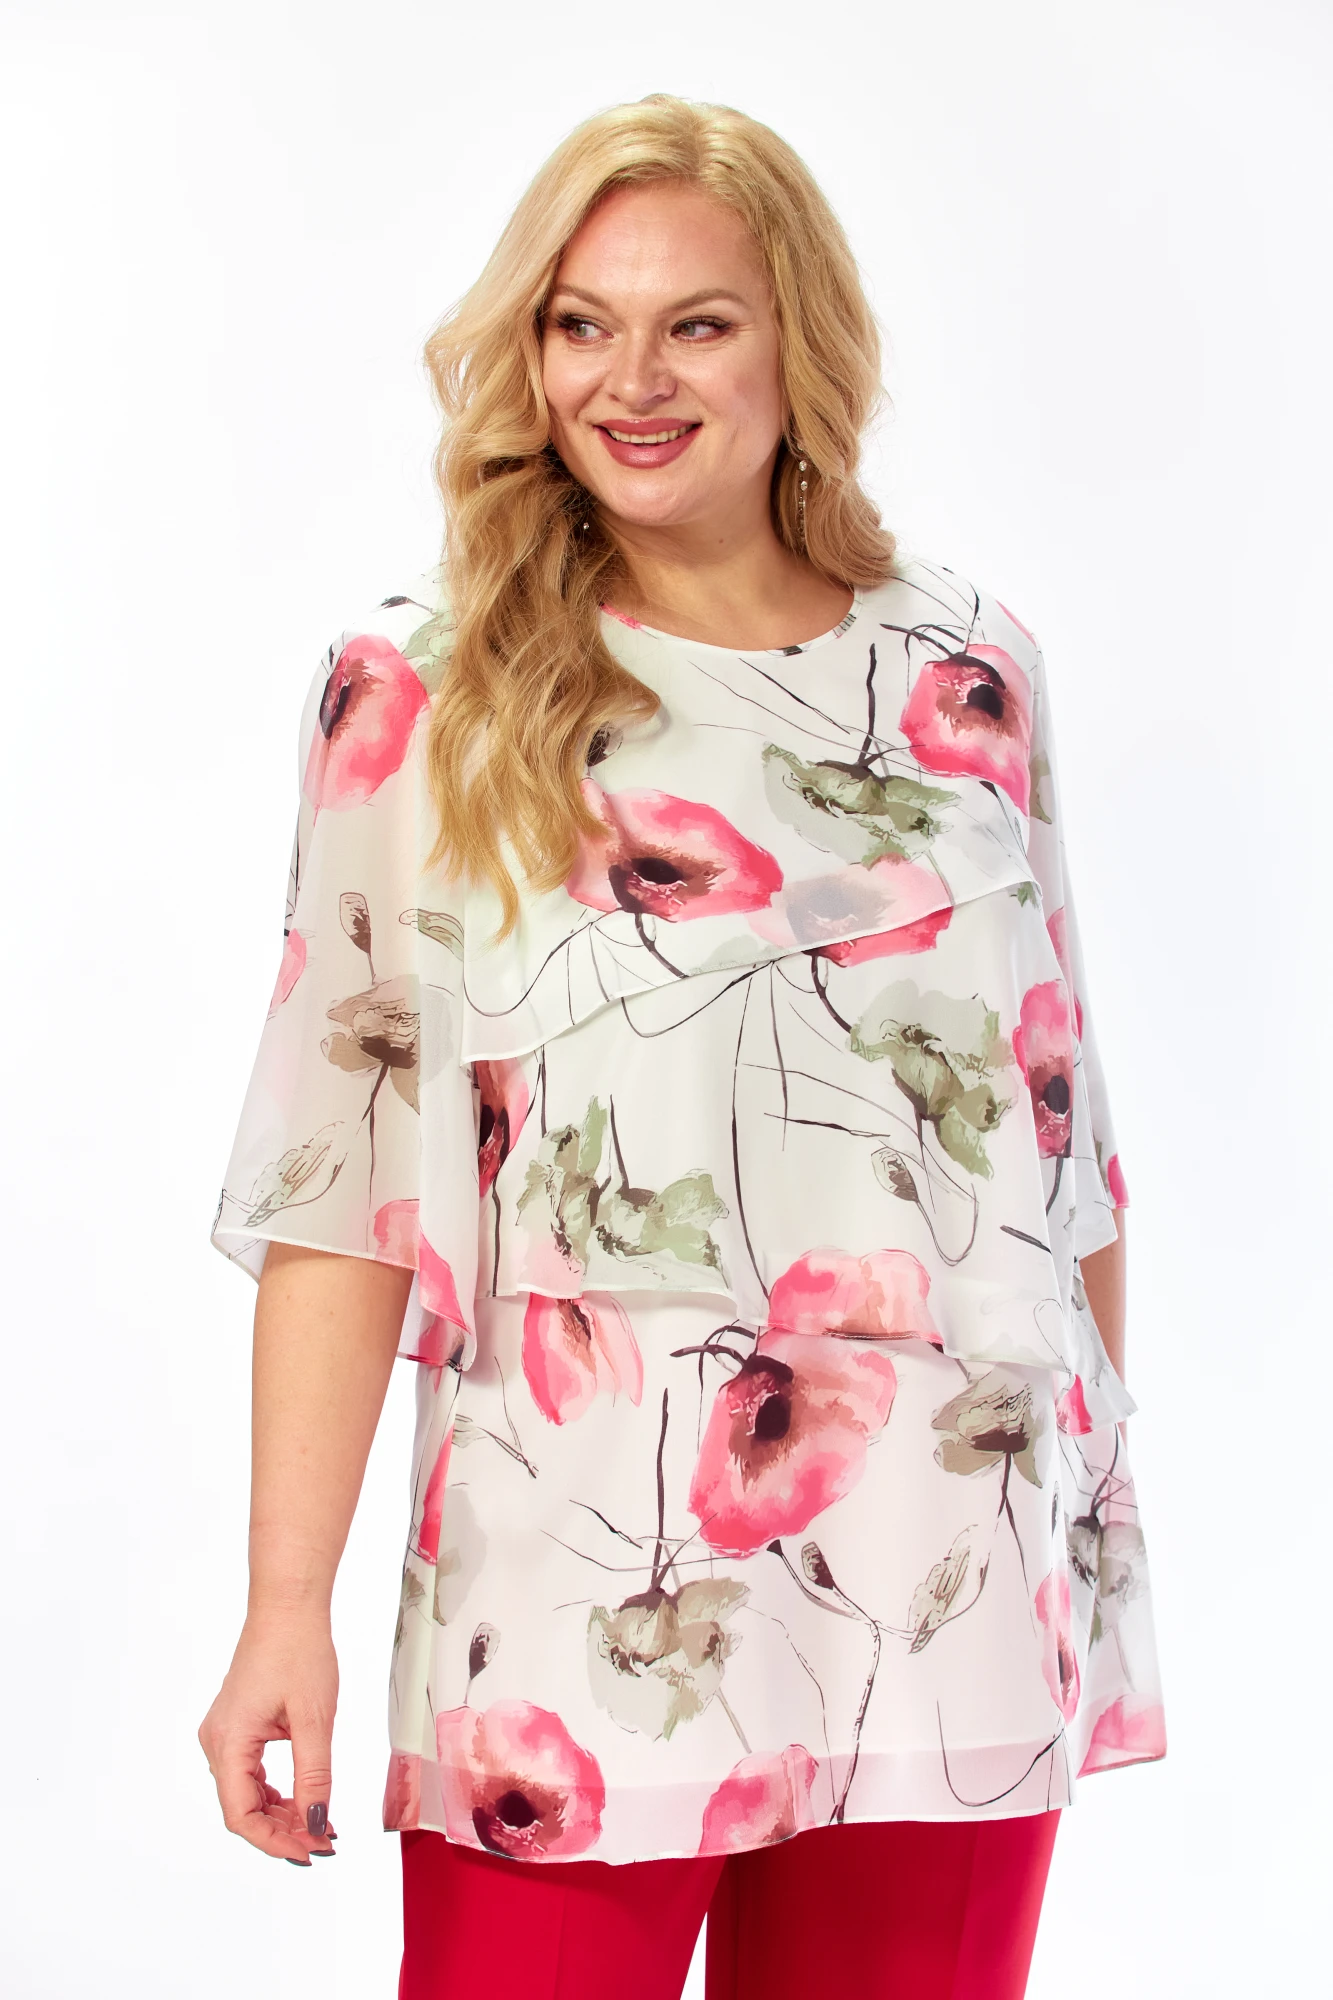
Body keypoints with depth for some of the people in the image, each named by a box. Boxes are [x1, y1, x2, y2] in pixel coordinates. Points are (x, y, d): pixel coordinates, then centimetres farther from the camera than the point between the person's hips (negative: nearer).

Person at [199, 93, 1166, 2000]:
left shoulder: (965, 676, 7)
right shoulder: (417, 697, 0)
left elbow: (1059, 1122, 13)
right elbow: (335, 1171, -4)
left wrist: (1108, 1504, 12)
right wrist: (288, 1606, -9)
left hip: (959, 1604, 2)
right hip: (573, 1619, -2)